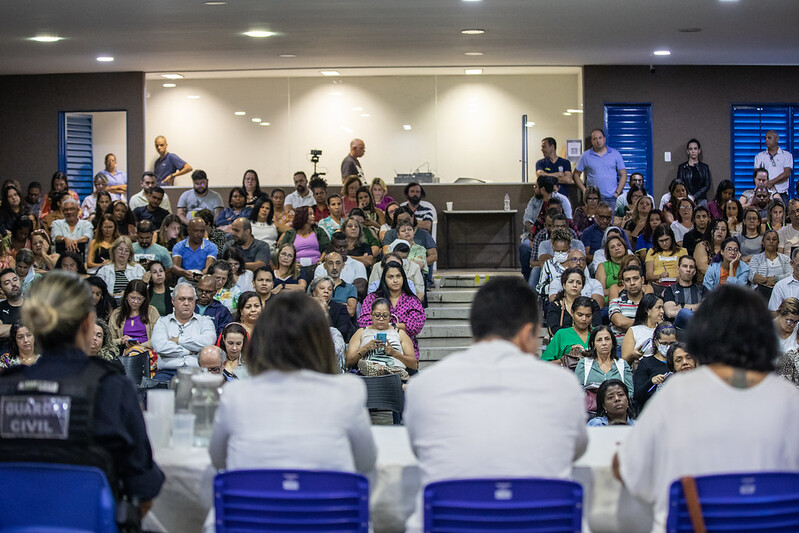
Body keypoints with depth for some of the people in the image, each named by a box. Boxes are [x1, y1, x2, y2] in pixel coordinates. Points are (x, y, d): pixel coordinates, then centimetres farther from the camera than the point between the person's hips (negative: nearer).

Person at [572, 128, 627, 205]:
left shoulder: (615, 154, 9)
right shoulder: (585, 156, 8)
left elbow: (623, 175, 10)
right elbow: (575, 175, 11)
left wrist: (617, 192, -1)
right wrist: (584, 190, -1)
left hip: (612, 198, 0)